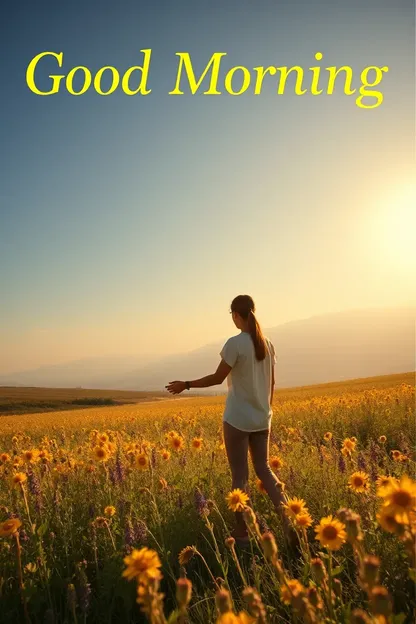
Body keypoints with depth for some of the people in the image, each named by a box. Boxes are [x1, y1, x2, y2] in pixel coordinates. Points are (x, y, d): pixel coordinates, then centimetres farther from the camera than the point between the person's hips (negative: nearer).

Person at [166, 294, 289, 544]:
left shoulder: (235, 343, -15)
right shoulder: (267, 344, 5)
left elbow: (218, 378, -14)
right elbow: (271, 382, 11)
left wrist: (185, 385, -4)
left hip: (238, 419, -6)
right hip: (261, 419, 6)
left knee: (240, 475, 5)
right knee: (263, 469, 17)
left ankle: (242, 531, 15)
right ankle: (286, 517, 8)